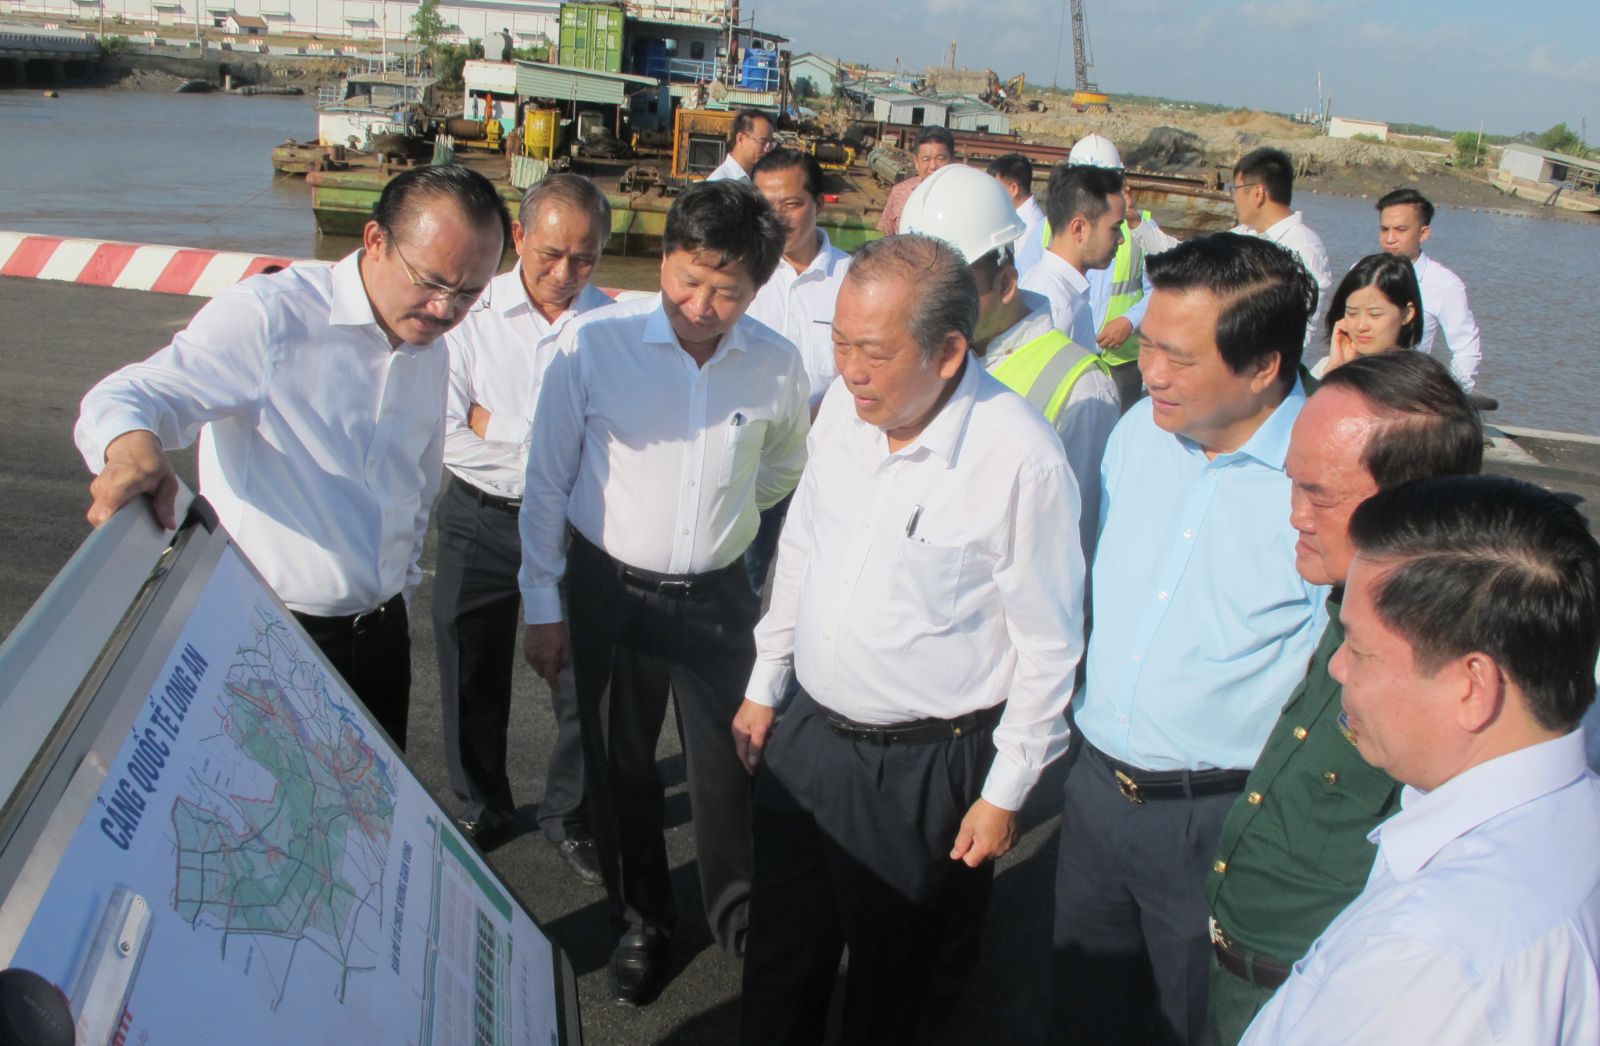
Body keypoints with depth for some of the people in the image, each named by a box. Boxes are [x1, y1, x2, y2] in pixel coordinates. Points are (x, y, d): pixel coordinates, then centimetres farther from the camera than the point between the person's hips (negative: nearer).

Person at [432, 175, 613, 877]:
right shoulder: (471, 313, -6)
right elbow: (441, 435, -10)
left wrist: (496, 429, -13)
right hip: (478, 521, 1)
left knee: (582, 677, 7)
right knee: (472, 679, 15)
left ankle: (569, 815, 32)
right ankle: (480, 806, 39)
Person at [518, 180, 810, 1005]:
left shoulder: (777, 365, -9)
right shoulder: (594, 343, -15)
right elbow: (547, 481, -6)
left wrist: (721, 509, 8)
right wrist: (542, 605, -2)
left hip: (717, 596, 1)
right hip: (610, 589, 0)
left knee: (727, 766, 11)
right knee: (619, 766, 15)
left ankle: (738, 918, 39)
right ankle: (639, 920, 41)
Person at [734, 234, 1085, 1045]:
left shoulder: (1021, 459, -23)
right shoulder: (843, 406, -4)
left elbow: (1048, 644, -13)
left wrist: (1006, 793, -7)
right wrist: (764, 684, 15)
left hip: (926, 765, -5)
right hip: (806, 732, 6)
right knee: (780, 957, 23)